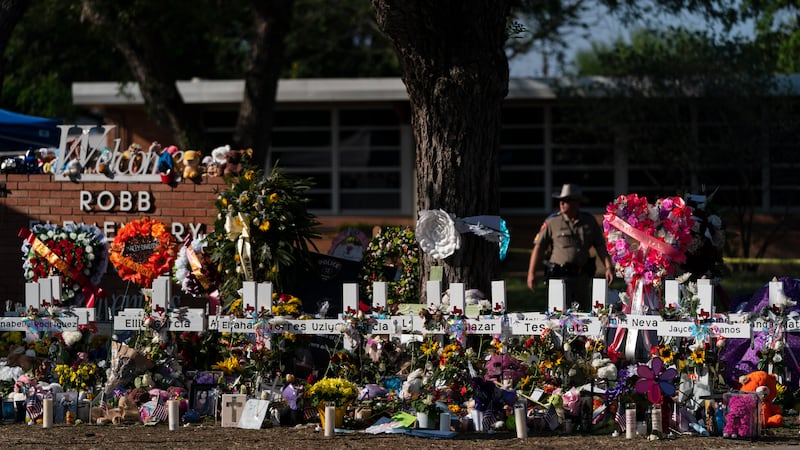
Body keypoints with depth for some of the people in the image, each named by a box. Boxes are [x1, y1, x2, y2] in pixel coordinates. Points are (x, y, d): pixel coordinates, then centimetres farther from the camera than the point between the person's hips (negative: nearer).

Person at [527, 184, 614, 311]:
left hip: (582, 276, 4)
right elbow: (539, 247, 0)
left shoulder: (589, 221, 8)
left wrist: (609, 267, 0)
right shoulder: (552, 222, -1)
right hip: (560, 275, -4)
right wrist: (531, 273, -6)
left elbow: (600, 247, 12)